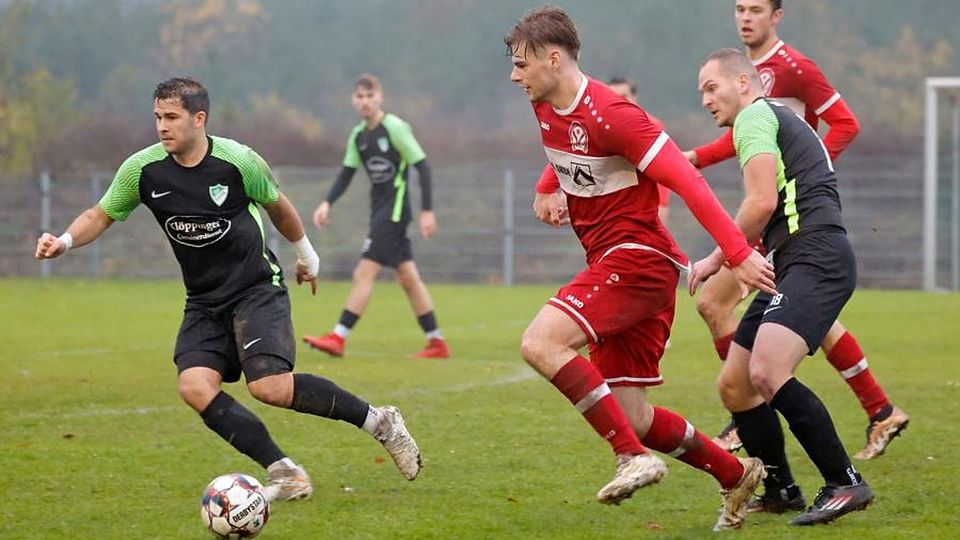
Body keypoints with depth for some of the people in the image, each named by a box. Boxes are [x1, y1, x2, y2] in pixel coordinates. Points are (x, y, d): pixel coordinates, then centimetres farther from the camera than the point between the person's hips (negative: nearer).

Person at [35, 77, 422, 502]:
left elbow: (276, 205, 8)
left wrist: (305, 253, 22)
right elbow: (101, 215, 7)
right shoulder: (143, 170, -6)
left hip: (258, 288, -4)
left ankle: (378, 421, -4)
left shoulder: (238, 161, -12)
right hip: (204, 303, 4)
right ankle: (284, 475, -15)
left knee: (271, 387, -24)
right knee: (194, 386, -21)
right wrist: (65, 240, -13)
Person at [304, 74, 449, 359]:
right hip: (379, 210, 8)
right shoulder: (358, 135, 10)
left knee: (364, 273, -12)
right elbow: (346, 173, 12)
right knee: (408, 277, 10)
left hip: (395, 210, -8)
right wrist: (327, 203, -4)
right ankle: (437, 343, 16)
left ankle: (338, 338, -13)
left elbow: (422, 166, -12)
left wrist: (427, 210, -15)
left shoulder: (395, 127, -12)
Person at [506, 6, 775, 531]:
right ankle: (735, 474, 22)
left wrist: (737, 252, -26)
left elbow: (686, 179, -21)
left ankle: (633, 456, -22)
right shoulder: (546, 108, 9)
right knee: (633, 418, 6)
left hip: (638, 256, -9)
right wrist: (548, 188, 16)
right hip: (610, 261, 9)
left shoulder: (609, 114, -17)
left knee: (540, 343, -26)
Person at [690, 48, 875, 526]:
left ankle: (845, 483, -23)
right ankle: (780, 490, 18)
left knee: (767, 373, -27)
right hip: (793, 268, 11)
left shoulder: (754, 116, -2)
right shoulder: (781, 120, 30)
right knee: (734, 385, 10)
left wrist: (717, 259, -3)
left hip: (815, 260, -11)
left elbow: (763, 203, -13)